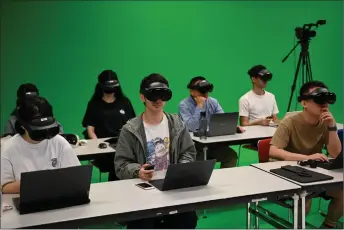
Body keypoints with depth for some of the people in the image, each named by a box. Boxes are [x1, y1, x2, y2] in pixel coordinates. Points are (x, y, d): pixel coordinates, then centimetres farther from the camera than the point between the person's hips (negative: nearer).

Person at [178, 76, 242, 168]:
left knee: (231, 155, -13)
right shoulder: (184, 105, -10)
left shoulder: (213, 102, 7)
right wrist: (199, 106, -20)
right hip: (193, 145, -5)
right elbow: (192, 128, -22)